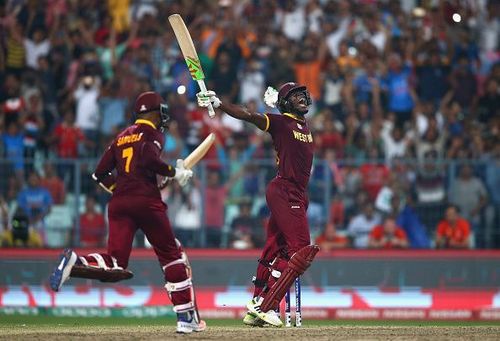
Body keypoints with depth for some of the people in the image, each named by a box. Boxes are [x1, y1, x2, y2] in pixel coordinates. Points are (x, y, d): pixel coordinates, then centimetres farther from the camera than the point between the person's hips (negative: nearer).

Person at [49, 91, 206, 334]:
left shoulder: (122, 137, 22)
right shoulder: (153, 133, 4)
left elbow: (100, 174, 19)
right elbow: (149, 158, -17)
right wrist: (174, 173, -5)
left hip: (118, 203, 5)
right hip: (146, 200, -5)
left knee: (116, 264, -3)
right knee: (172, 255, 9)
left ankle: (75, 262, -31)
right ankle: (187, 317, 7)